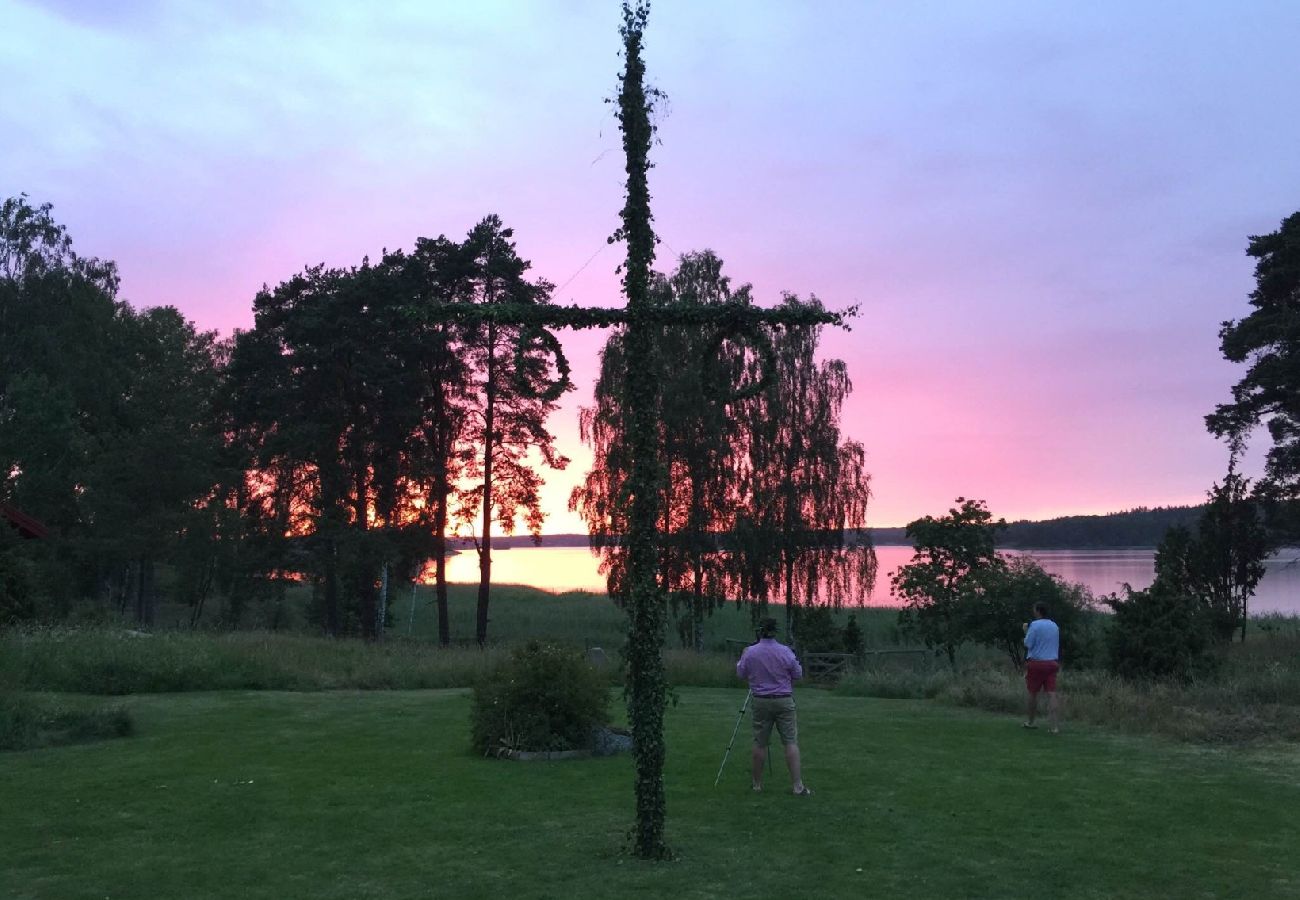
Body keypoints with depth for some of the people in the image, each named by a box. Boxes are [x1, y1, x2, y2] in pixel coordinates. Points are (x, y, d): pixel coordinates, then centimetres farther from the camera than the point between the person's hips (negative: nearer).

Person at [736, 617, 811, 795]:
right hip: (784, 701, -1)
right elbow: (798, 674, 3)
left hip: (761, 702, 1)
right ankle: (798, 785, -3)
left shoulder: (750, 652, -7)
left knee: (760, 743, 9)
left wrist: (742, 658, 25)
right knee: (791, 742, 0)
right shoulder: (786, 652, -9)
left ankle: (757, 783, 18)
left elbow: (741, 674, 8)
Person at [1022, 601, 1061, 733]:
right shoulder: (1054, 626, 9)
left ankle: (1031, 722, 25)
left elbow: (1027, 645, -11)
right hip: (1052, 663, 4)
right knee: (1052, 694, -3)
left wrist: (1026, 631, 1)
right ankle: (1056, 726, -10)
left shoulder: (1034, 625, -11)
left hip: (1036, 663, -4)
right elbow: (1057, 646, 17)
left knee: (1033, 693, 12)